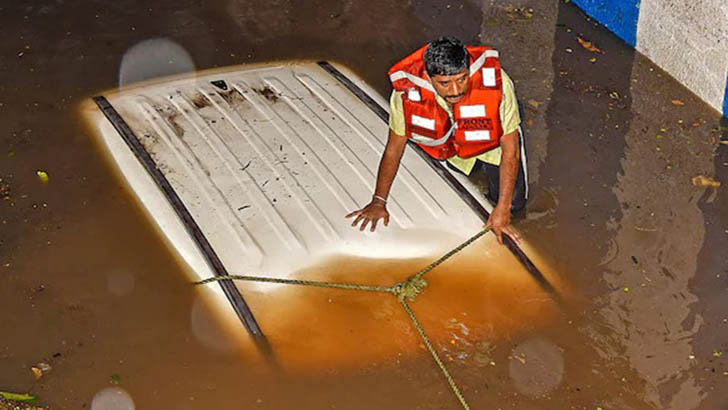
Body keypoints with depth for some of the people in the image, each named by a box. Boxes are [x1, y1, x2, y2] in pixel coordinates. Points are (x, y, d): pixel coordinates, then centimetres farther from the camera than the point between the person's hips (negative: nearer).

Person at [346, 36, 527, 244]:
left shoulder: (497, 83, -41)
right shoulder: (406, 91, -37)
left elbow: (510, 150, -28)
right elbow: (394, 147, -18)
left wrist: (502, 211, -25)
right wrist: (378, 202, -9)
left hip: (492, 143, -1)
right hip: (452, 147, 2)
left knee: (514, 202, -3)